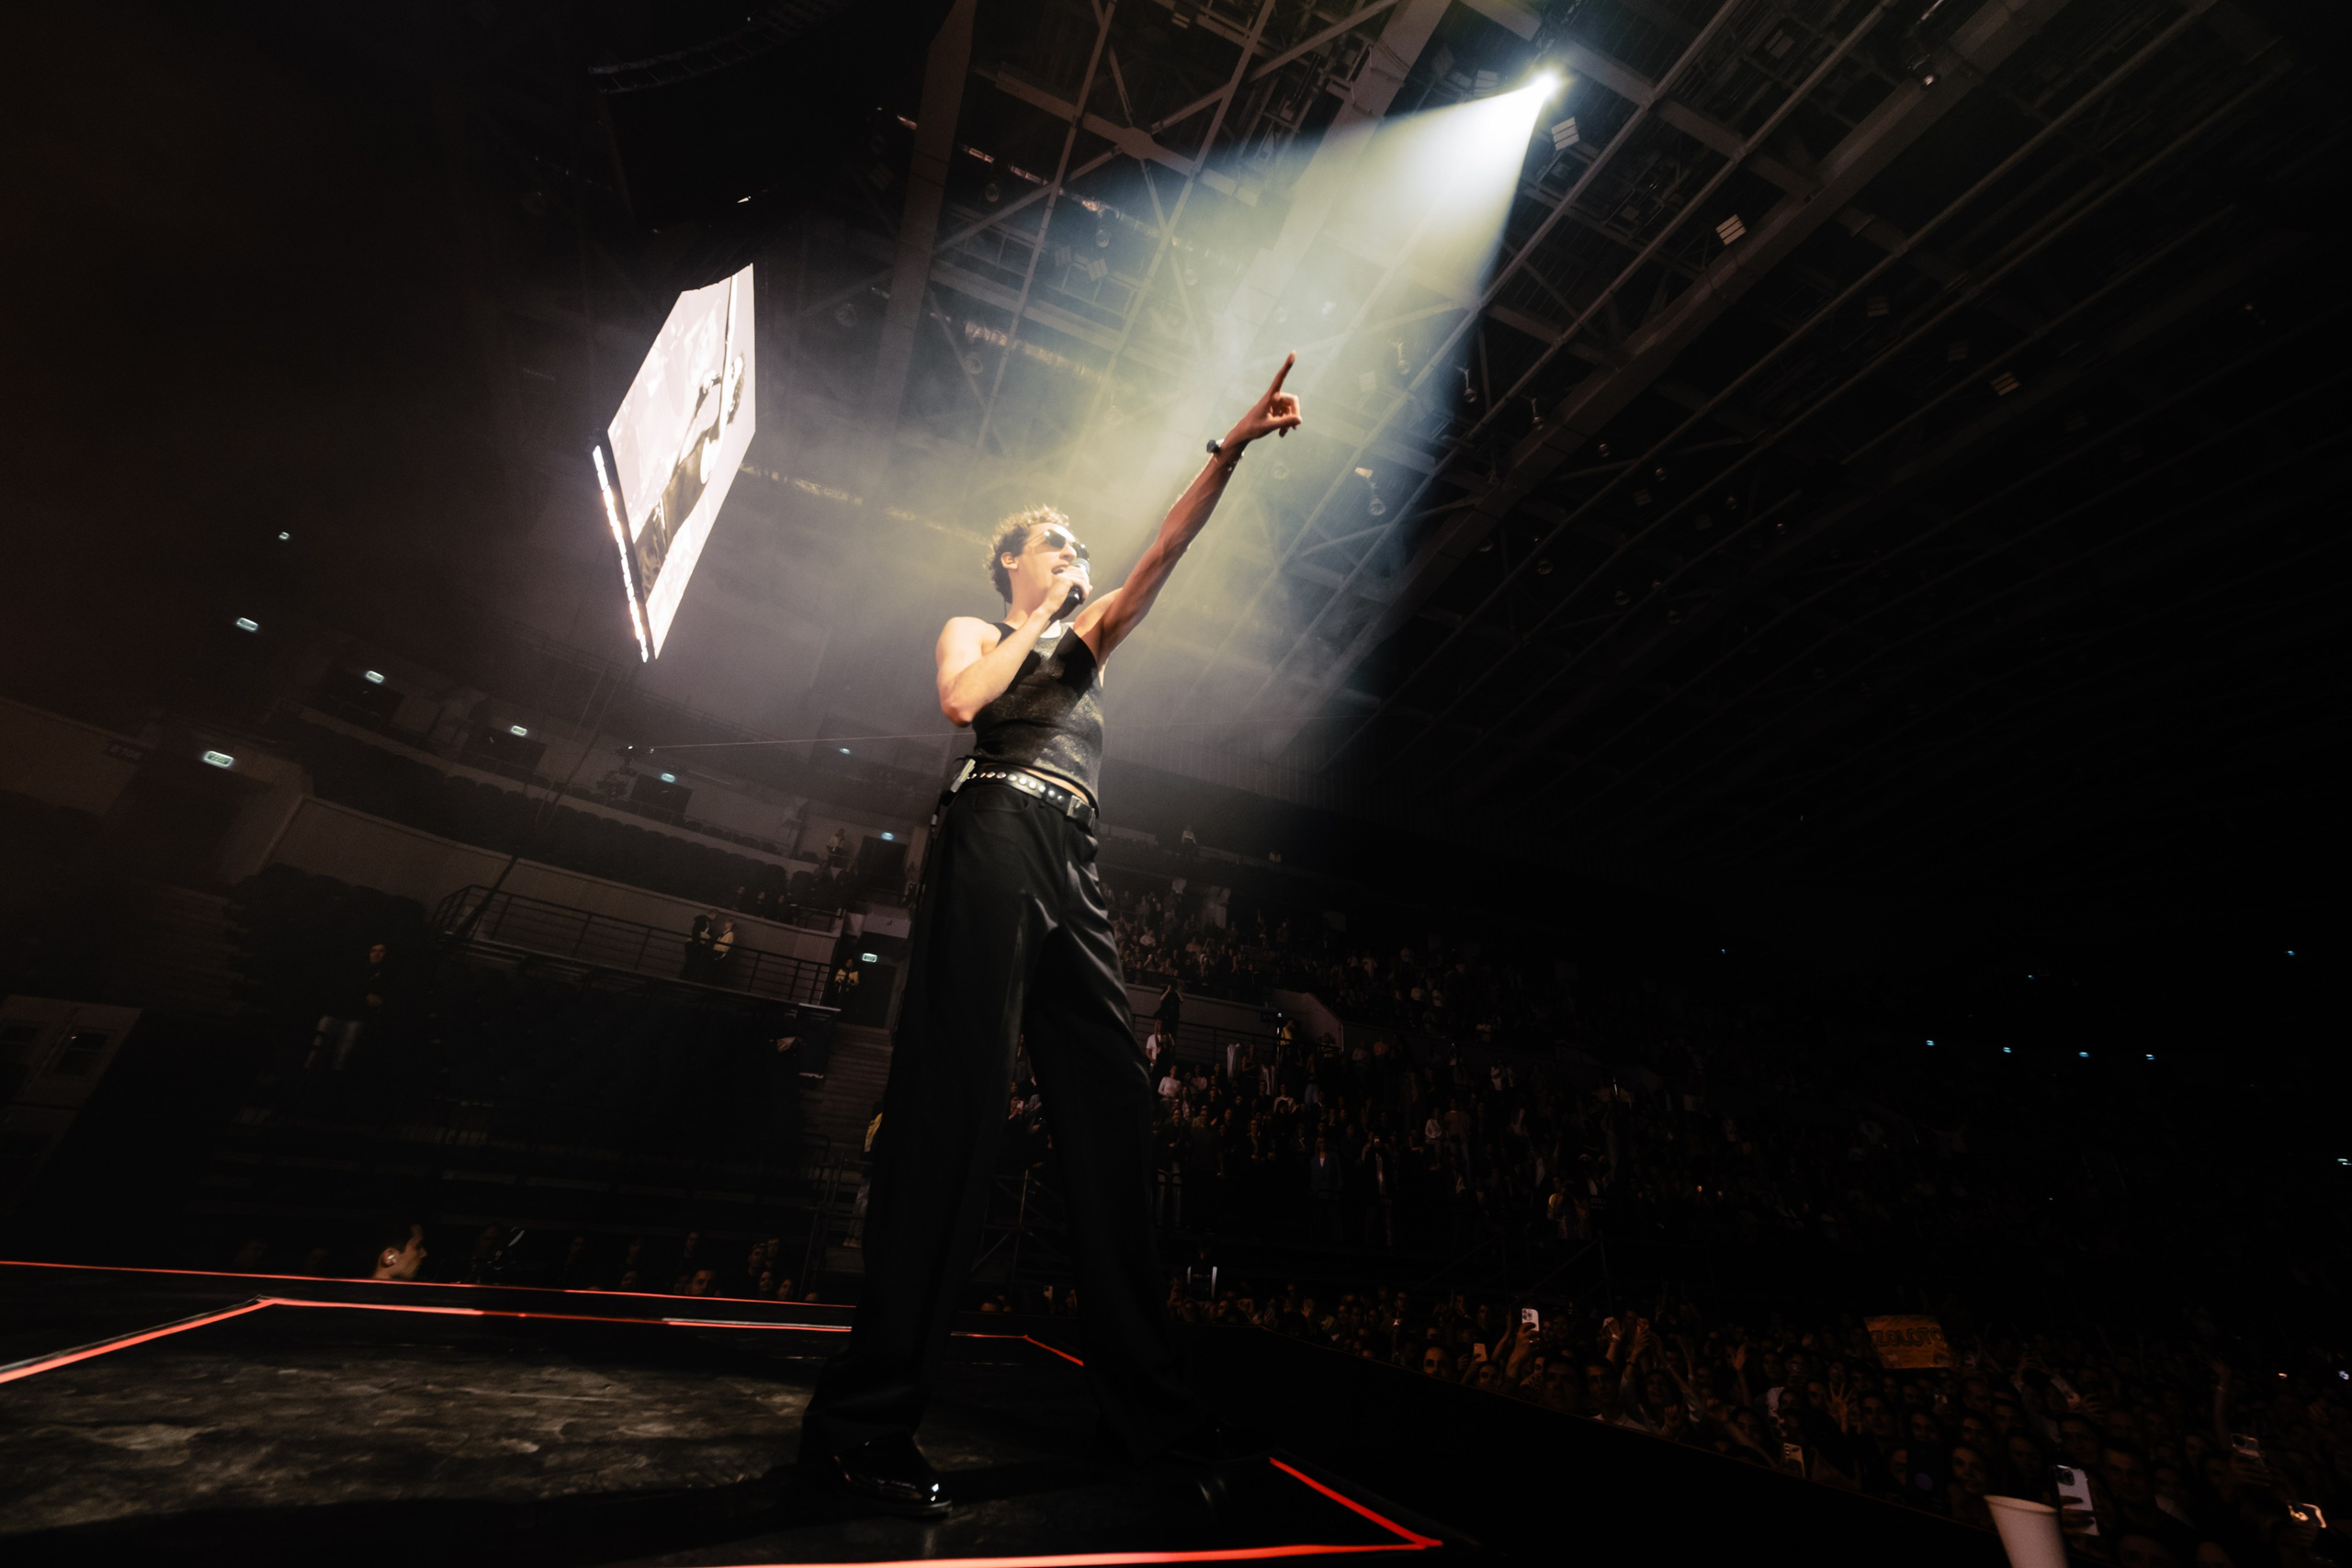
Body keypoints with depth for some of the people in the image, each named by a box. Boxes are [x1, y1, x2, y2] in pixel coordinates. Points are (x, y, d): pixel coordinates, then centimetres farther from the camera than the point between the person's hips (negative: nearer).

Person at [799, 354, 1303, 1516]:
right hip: (997, 839, -5)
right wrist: (1031, 624, 9)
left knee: (1113, 1111, 0)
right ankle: (867, 1413, -6)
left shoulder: (1088, 639, 31)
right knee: (956, 1104, -14)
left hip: (1075, 871, 6)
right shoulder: (973, 631, 19)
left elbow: (1162, 552, 21)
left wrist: (1229, 447, 14)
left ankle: (1144, 1398, 8)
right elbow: (959, 702, -5)